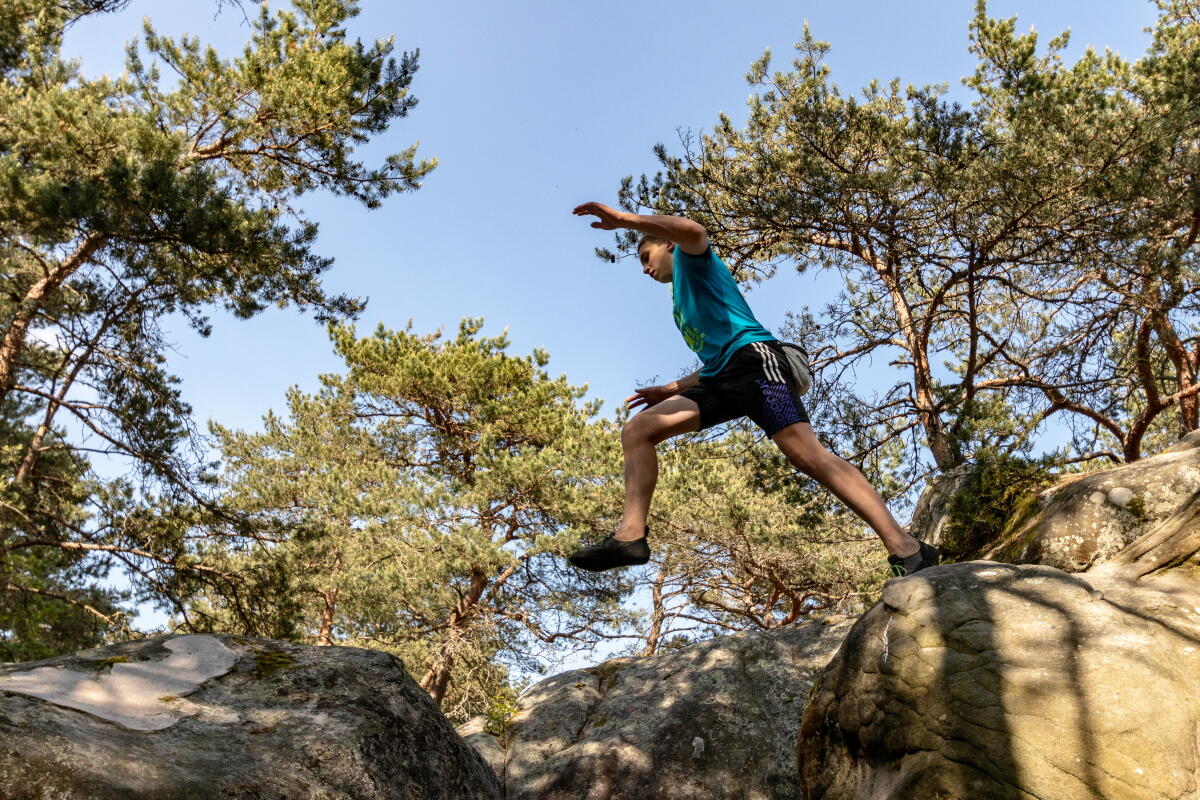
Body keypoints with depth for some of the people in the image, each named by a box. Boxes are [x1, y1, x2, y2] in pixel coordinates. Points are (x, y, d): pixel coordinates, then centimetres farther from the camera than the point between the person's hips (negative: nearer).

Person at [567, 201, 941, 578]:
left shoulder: (692, 260, 15)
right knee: (636, 429, -4)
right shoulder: (681, 301, 37)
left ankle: (905, 549, -25)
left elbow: (692, 230, -12)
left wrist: (625, 218, -13)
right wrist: (668, 390, 33)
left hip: (754, 360, -9)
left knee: (809, 455, -23)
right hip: (721, 378, 9)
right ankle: (631, 536, -18)